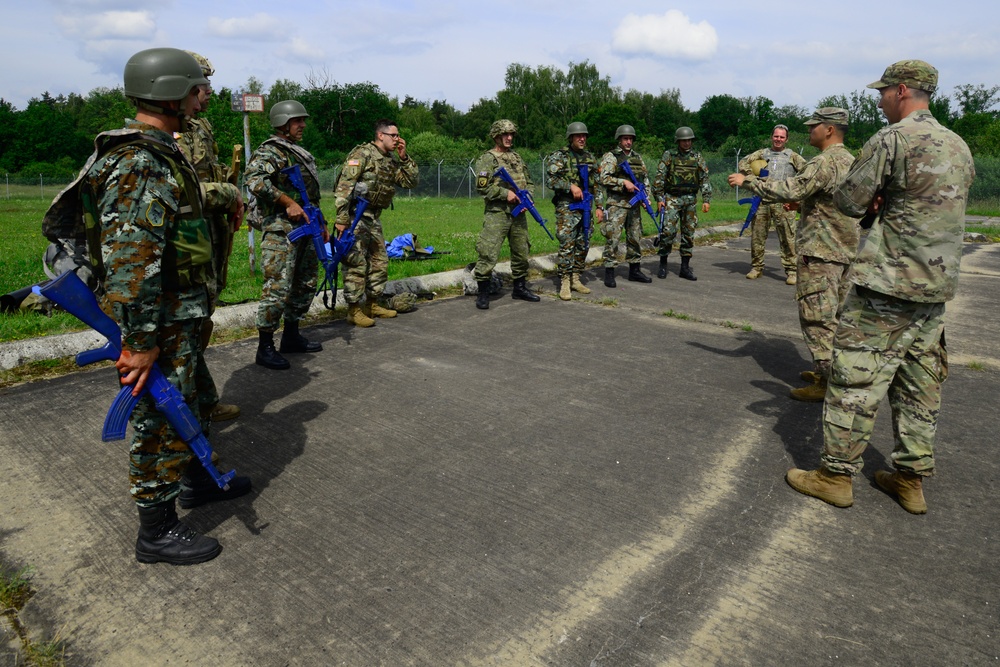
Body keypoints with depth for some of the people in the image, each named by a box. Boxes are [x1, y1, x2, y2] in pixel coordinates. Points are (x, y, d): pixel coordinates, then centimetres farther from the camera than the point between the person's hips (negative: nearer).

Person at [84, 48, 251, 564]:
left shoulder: (159, 155, 11)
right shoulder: (140, 165, -22)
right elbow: (130, 262, -27)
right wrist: (141, 342, -26)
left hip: (182, 312, 10)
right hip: (162, 319, -10)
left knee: (192, 397, 24)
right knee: (161, 420, 2)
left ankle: (198, 482, 44)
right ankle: (156, 532, 18)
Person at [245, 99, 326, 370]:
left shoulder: (302, 154, 21)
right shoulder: (269, 151, -7)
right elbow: (254, 179, -25)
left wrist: (321, 223, 22)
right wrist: (288, 202, -25)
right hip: (281, 230, -9)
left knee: (306, 285, 13)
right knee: (278, 288, -11)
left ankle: (291, 337, 26)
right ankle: (265, 347, -3)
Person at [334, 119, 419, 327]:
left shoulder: (391, 160, 12)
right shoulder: (362, 154, -12)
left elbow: (412, 181, 13)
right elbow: (344, 186, -18)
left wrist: (404, 157, 1)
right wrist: (341, 219, -24)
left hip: (374, 218, 9)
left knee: (379, 261, 13)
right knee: (357, 264, -8)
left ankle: (372, 305, 24)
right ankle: (354, 310, -1)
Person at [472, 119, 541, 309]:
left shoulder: (517, 158, 17)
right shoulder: (486, 159, -3)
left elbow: (529, 182, 20)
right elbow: (482, 187, -12)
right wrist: (506, 193, -16)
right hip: (497, 214, -6)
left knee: (521, 252, 13)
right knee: (488, 254, -11)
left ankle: (520, 288, 27)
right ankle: (482, 293, -1)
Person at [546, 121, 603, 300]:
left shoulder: (590, 157, 15)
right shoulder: (560, 156, -3)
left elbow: (596, 184, 17)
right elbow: (551, 178, -14)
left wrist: (599, 206, 11)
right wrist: (571, 186, -20)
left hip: (585, 206, 6)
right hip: (566, 207, -6)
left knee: (583, 245, 8)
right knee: (567, 246, -9)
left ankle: (576, 279, 19)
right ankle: (564, 283, -4)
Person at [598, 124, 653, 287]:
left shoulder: (638, 157, 16)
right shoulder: (611, 156, -3)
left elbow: (646, 178, 21)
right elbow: (604, 178, -14)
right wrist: (624, 182, -20)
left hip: (634, 205, 6)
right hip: (616, 204, -6)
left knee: (635, 237, 10)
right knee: (613, 238, -8)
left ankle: (634, 270, 20)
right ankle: (609, 272, -2)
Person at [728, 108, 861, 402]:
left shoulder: (825, 162, -16)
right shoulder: (850, 161, 16)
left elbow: (789, 190, -25)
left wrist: (747, 181, -17)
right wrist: (803, 202, 23)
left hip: (820, 251, -10)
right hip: (845, 249, 10)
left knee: (817, 316, -7)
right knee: (835, 314, 16)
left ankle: (826, 383, -5)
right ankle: (830, 372, 26)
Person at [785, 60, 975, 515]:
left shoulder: (892, 139, -11)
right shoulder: (959, 146, 15)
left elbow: (848, 202, -11)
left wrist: (872, 200, 10)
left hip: (888, 283, -8)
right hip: (938, 285, 8)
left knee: (856, 377, -2)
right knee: (919, 383, 12)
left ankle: (835, 474, 5)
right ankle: (911, 479, 21)